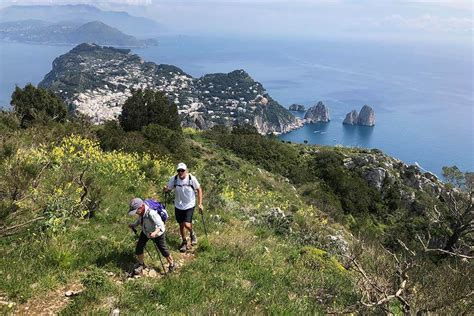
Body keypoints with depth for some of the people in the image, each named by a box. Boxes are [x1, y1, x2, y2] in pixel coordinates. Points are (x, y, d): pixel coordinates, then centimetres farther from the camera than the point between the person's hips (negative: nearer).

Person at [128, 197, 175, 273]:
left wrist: (155, 233, -59)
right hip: (145, 232, 7)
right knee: (138, 249, 7)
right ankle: (141, 264, 35)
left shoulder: (151, 213, -41)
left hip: (157, 234, -7)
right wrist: (134, 225, -9)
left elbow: (160, 225, -43)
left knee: (163, 250, 5)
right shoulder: (141, 212, -18)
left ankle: (171, 264, 31)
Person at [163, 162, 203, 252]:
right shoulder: (174, 179, -12)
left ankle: (192, 234, 22)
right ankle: (184, 242, 38)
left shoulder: (192, 179, -17)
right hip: (178, 206, 3)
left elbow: (199, 190, -5)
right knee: (181, 225, 13)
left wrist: (200, 203, -9)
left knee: (187, 224, -13)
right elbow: (168, 189, -1)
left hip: (189, 205, -3)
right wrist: (165, 189, -26)